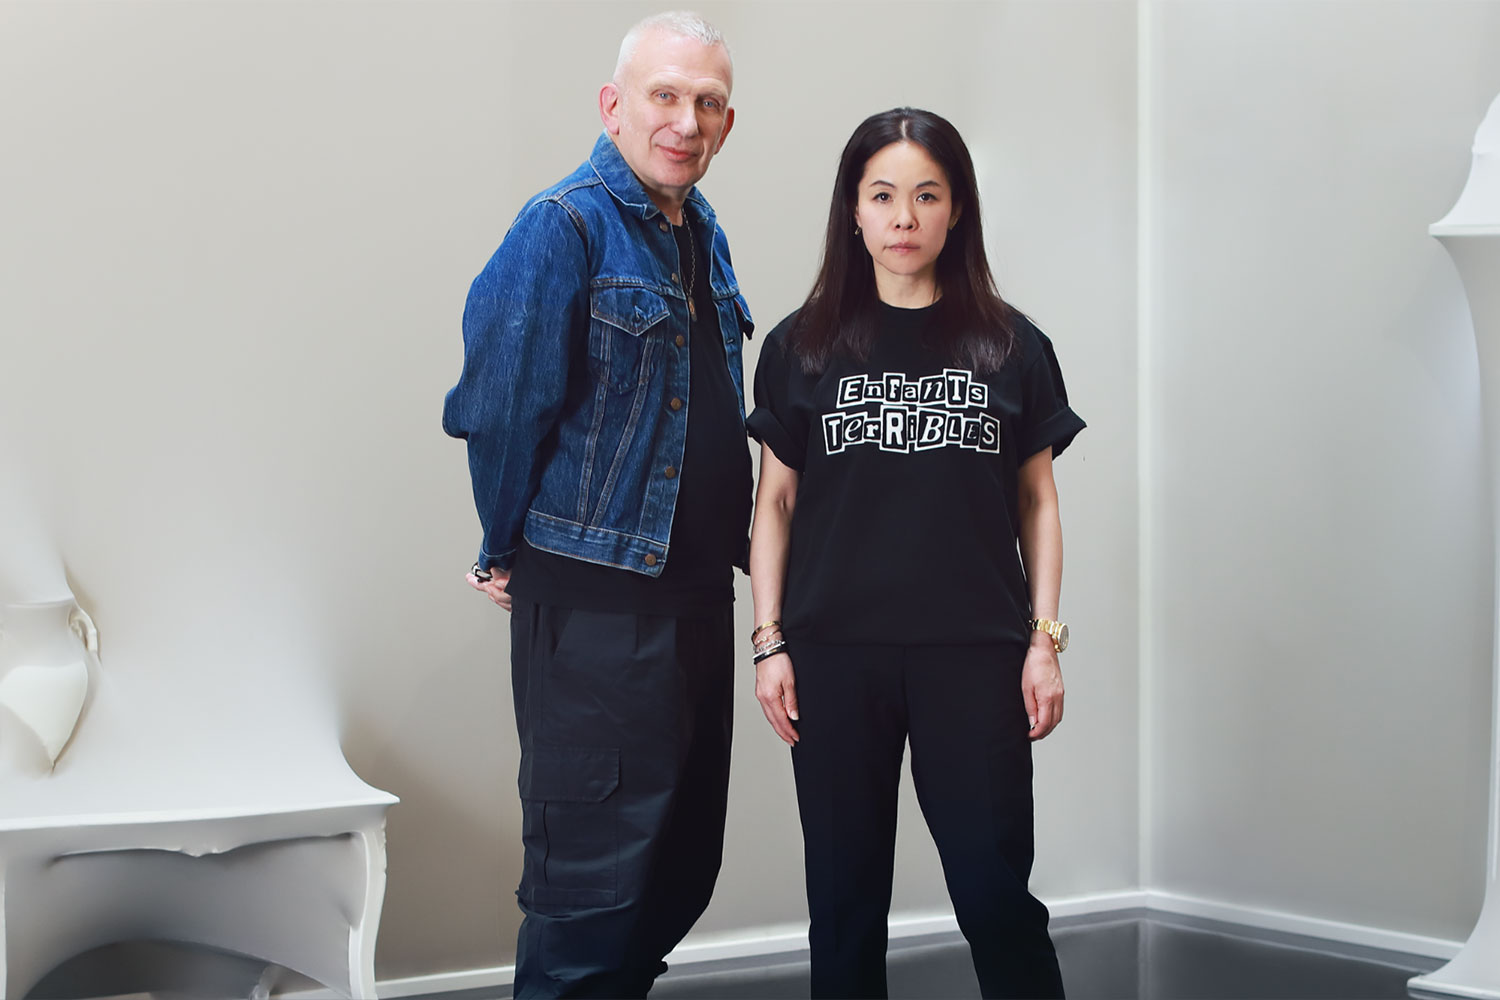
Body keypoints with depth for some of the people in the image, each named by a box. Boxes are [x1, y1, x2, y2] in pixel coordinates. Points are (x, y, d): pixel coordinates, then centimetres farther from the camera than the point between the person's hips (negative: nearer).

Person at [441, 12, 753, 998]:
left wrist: (736, 544, 15)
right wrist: (511, 555, -4)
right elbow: (499, 407, -13)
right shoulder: (564, 228, -13)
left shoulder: (704, 233, 13)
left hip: (699, 592, 8)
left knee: (684, 862, 15)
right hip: (596, 604, -8)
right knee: (594, 872, -3)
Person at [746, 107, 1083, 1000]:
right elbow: (776, 501, 8)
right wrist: (770, 642, 2)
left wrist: (1045, 639, 2)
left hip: (974, 656, -1)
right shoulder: (804, 347, 6)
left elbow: (1037, 499, 9)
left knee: (995, 893, -4)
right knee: (845, 899, 7)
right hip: (837, 656, 1)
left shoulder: (1011, 347, 6)